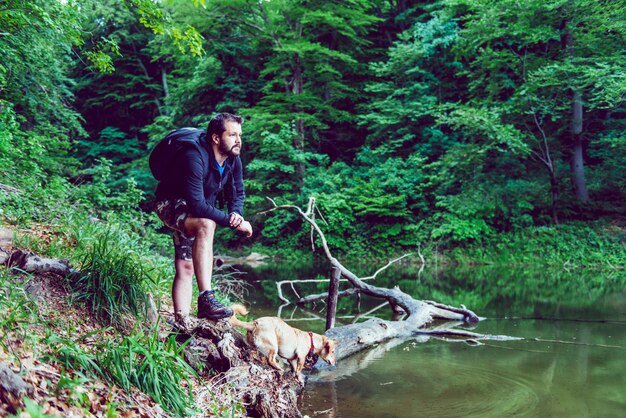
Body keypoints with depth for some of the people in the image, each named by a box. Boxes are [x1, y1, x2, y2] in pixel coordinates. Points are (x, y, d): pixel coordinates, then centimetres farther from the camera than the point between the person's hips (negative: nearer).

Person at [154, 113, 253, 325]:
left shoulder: (233, 160, -6)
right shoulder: (194, 157, -32)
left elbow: (237, 193, 6)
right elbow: (197, 205, -37)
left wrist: (236, 214, -17)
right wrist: (233, 222, -32)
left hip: (197, 213, 8)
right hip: (171, 204, -8)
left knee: (186, 268, 5)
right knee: (206, 225, -37)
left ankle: (182, 324, 8)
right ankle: (206, 299, -42)